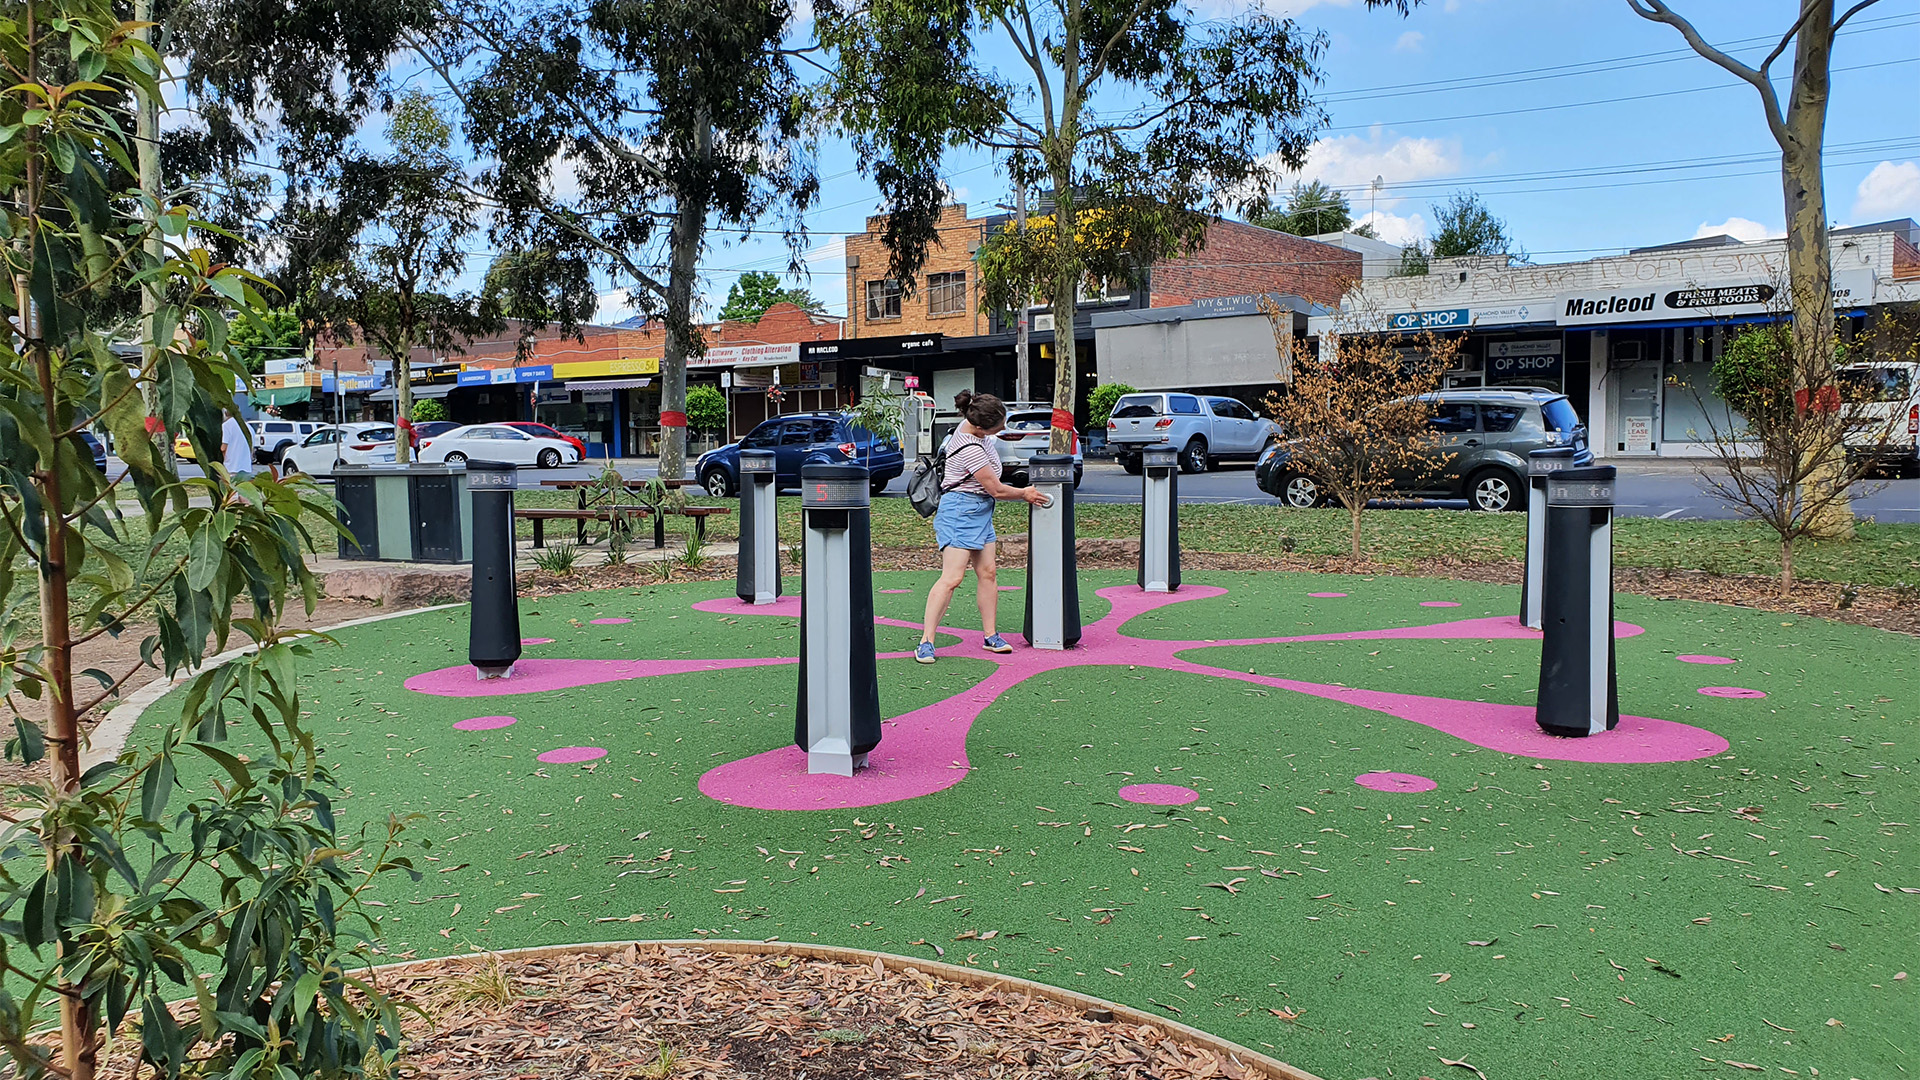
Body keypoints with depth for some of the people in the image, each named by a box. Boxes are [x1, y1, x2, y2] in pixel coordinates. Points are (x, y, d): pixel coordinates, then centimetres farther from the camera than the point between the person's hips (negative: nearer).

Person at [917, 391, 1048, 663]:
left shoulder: (969, 425, 3)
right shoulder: (971, 450, -25)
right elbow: (997, 490, -16)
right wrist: (1025, 493, 2)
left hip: (980, 511, 10)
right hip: (960, 510, -10)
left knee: (987, 573, 7)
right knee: (952, 577, -14)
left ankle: (991, 636, 13)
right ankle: (926, 642, -12)